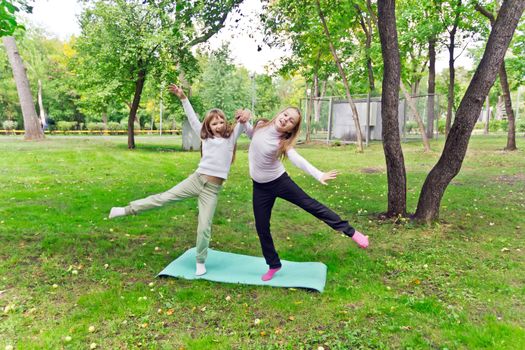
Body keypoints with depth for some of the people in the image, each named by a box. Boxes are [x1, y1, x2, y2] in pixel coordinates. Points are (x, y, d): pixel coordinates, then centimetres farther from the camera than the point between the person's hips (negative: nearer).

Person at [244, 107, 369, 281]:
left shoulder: (283, 142, -20)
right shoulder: (260, 125, -8)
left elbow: (298, 160, -37)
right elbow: (251, 134, 16)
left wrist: (319, 175, -53)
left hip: (279, 181, -3)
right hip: (260, 186, 4)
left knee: (311, 205, -6)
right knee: (261, 228, 7)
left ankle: (351, 232, 4)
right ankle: (274, 265, 27)